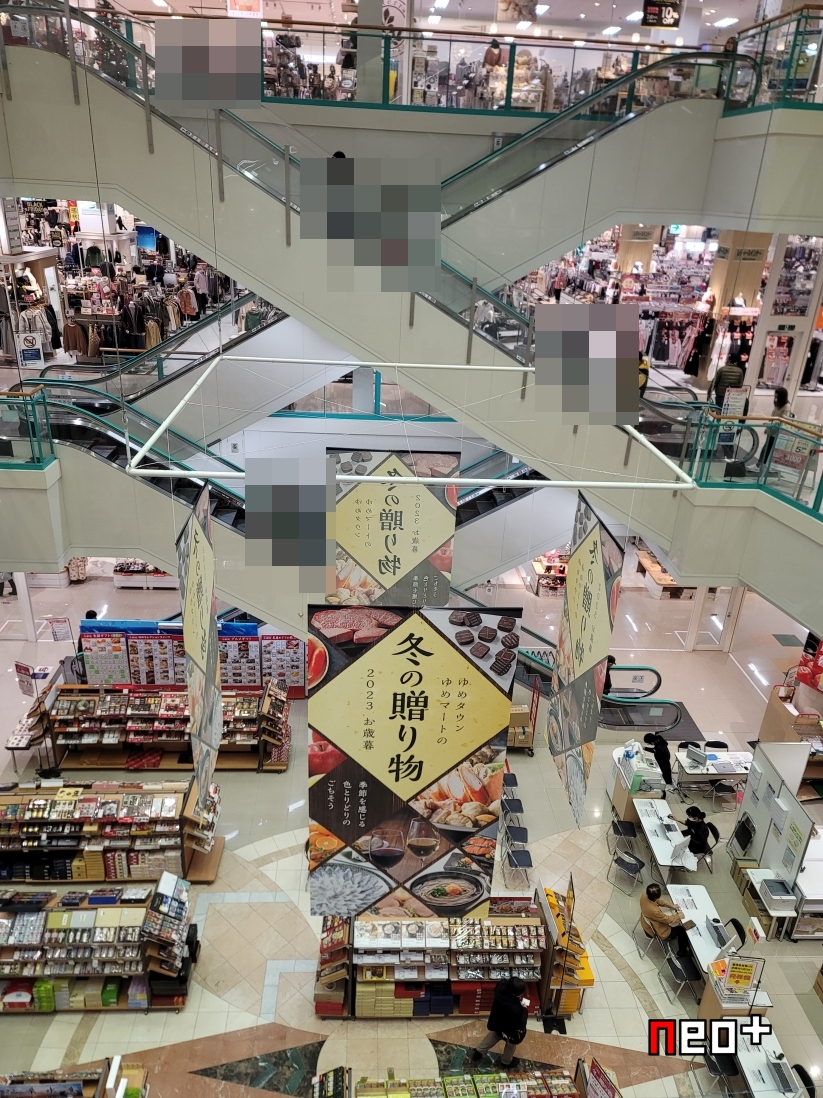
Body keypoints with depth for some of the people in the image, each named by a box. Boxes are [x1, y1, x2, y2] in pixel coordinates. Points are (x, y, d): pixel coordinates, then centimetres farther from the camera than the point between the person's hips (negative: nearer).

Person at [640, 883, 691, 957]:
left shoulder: (644, 896, -25)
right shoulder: (654, 911, -44)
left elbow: (659, 901, -2)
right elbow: (667, 919, -24)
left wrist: (671, 905, -6)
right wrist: (678, 916, -9)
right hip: (658, 931, -7)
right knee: (682, 930, 11)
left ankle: (672, 936, 46)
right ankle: (682, 951, 35)